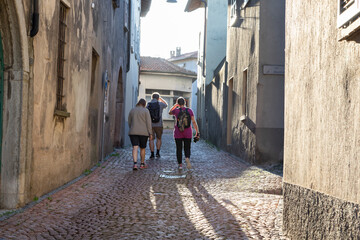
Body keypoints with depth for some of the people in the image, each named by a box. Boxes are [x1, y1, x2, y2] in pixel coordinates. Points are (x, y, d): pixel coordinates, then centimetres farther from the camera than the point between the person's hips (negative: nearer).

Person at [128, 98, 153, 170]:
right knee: (142, 148, 14)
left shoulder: (132, 110, 9)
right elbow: (148, 122, -7)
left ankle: (135, 164, -25)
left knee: (135, 148, -7)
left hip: (133, 132, 2)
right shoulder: (146, 111, -3)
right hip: (143, 132, -2)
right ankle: (142, 164, 24)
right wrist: (150, 133, -4)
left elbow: (129, 122, 14)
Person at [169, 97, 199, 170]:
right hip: (188, 133, 1)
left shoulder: (176, 110, -9)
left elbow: (170, 112, 14)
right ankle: (187, 158, -20)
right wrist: (197, 132, -3)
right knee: (187, 148, 10)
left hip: (178, 133, -1)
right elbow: (194, 122, -7)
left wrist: (175, 105, 12)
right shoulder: (189, 110, -5)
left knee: (179, 149, 11)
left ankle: (180, 164, 12)